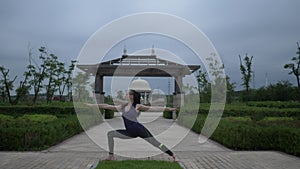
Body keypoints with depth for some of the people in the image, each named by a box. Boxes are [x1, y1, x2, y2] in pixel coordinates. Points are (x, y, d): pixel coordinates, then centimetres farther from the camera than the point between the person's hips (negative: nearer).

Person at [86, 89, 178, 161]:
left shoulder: (137, 106, -3)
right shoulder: (122, 107, 12)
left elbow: (153, 108, -7)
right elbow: (108, 106, 12)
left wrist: (168, 108, -13)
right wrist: (94, 105, 11)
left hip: (139, 129, -6)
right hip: (130, 132, 6)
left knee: (156, 143, -8)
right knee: (110, 134, 5)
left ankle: (173, 156, 0)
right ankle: (111, 156, 11)